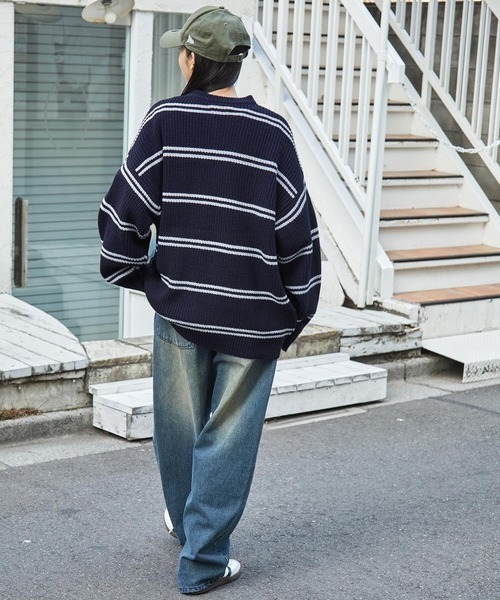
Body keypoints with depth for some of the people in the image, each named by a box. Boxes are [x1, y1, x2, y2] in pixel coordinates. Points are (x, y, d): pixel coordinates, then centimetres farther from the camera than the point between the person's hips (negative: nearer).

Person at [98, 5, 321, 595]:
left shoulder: (164, 122, -6)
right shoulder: (272, 133, -4)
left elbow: (124, 212, -4)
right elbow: (298, 235, -2)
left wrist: (135, 274, 13)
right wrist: (295, 313, 8)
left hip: (179, 306, 1)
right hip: (252, 316, -1)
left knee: (179, 426, 20)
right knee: (227, 437, 7)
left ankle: (186, 522, 42)